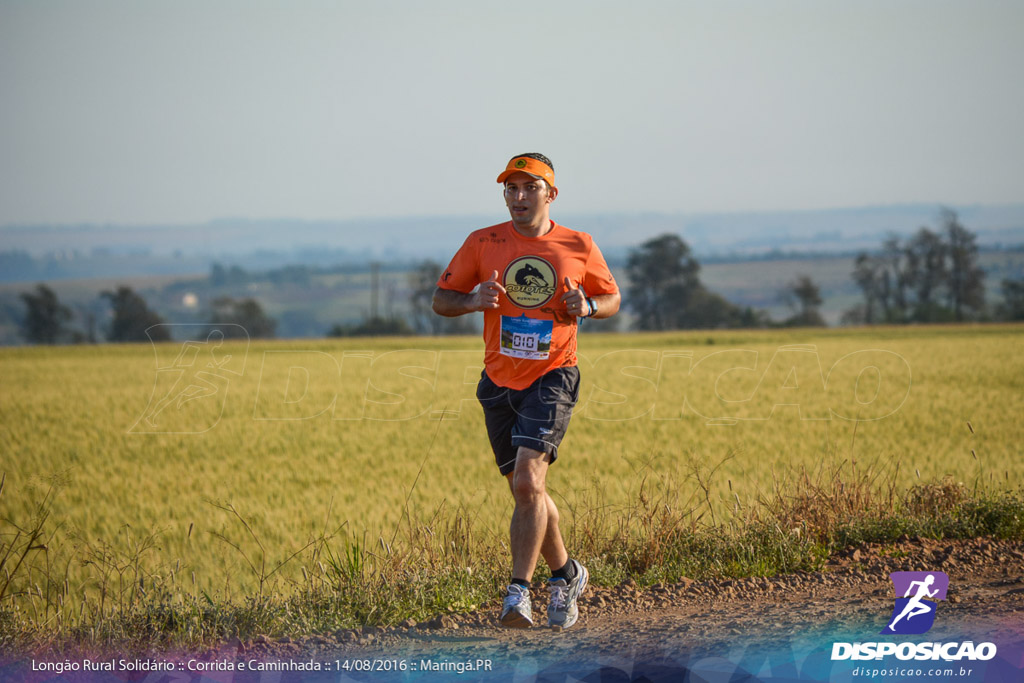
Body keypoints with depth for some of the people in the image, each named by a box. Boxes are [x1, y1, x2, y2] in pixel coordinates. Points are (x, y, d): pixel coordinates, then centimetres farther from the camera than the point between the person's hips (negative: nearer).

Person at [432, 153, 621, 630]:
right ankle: (565, 574, 32)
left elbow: (611, 298, 15)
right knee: (527, 492, 10)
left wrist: (587, 307, -8)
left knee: (527, 480, -20)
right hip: (499, 382, 3)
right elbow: (441, 299, 8)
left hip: (553, 379, -3)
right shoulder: (483, 244, 3)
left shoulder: (579, 247, 2)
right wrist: (473, 301, -14)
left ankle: (518, 591, -20)